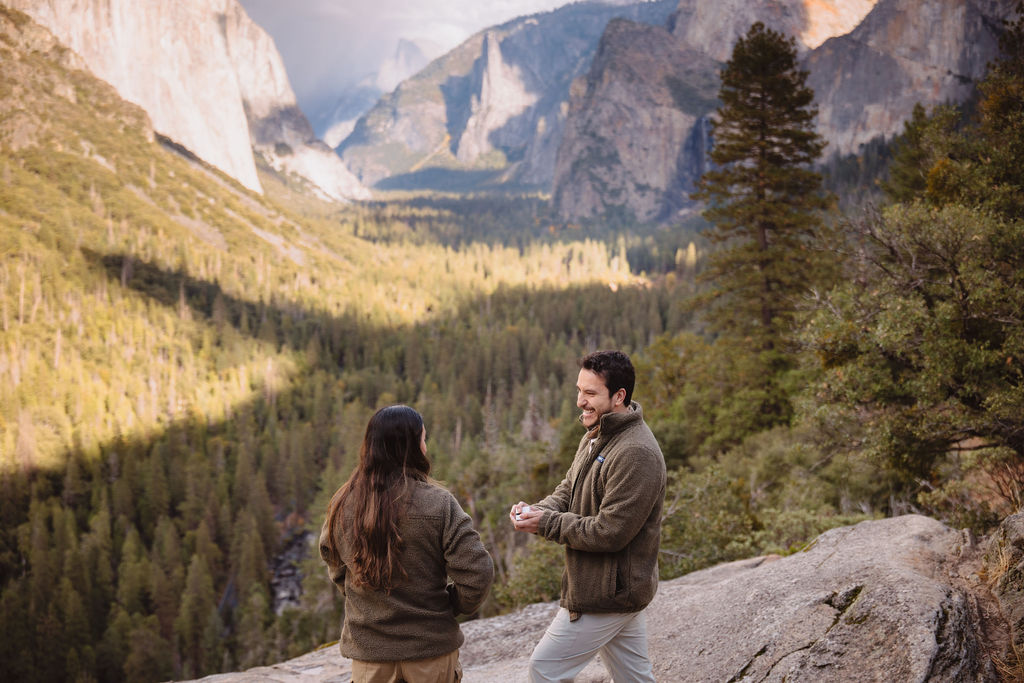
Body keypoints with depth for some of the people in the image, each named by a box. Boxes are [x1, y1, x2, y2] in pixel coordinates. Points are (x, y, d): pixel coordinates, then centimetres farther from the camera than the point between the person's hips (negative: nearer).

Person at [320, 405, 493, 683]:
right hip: (431, 651, -2)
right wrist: (453, 606, 0)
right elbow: (477, 573, -18)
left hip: (369, 654, 3)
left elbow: (335, 568, 7)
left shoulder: (343, 506, -7)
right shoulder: (439, 504, -17)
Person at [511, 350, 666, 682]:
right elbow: (568, 490, 14)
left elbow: (609, 532, -26)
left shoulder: (636, 454, -25)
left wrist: (546, 524, -18)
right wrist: (537, 510, -8)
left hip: (607, 592, -10)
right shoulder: (596, 437, 8)